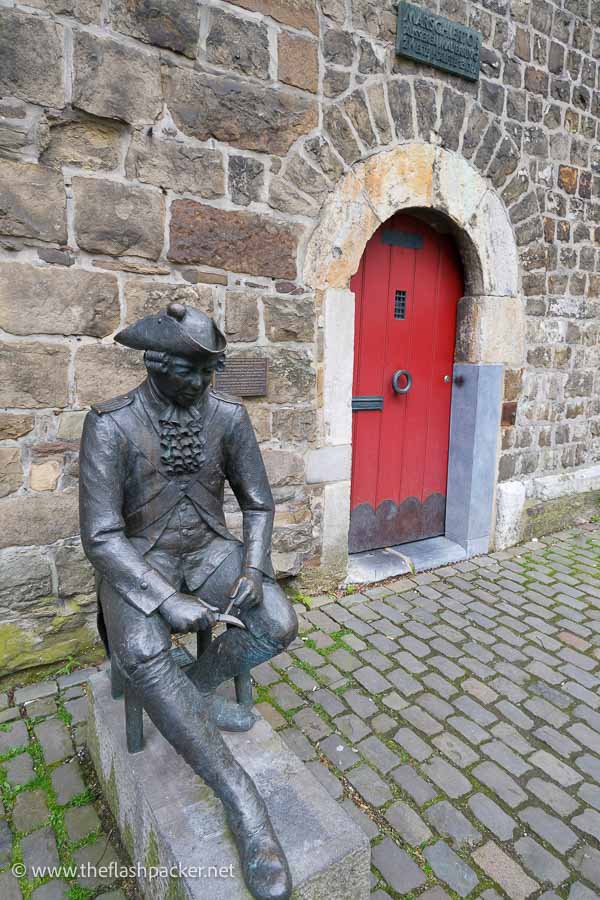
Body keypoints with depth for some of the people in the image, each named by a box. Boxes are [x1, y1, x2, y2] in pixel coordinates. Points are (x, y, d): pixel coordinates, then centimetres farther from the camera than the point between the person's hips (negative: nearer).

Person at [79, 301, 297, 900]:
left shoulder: (228, 416, -7)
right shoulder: (111, 425, -17)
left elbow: (258, 504, 1)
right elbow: (100, 535, -19)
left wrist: (254, 568, -16)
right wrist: (168, 602, -26)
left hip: (208, 549, 3)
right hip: (137, 562, -2)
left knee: (280, 626, -21)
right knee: (141, 655, -33)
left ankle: (198, 688, 8)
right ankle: (241, 799, -21)